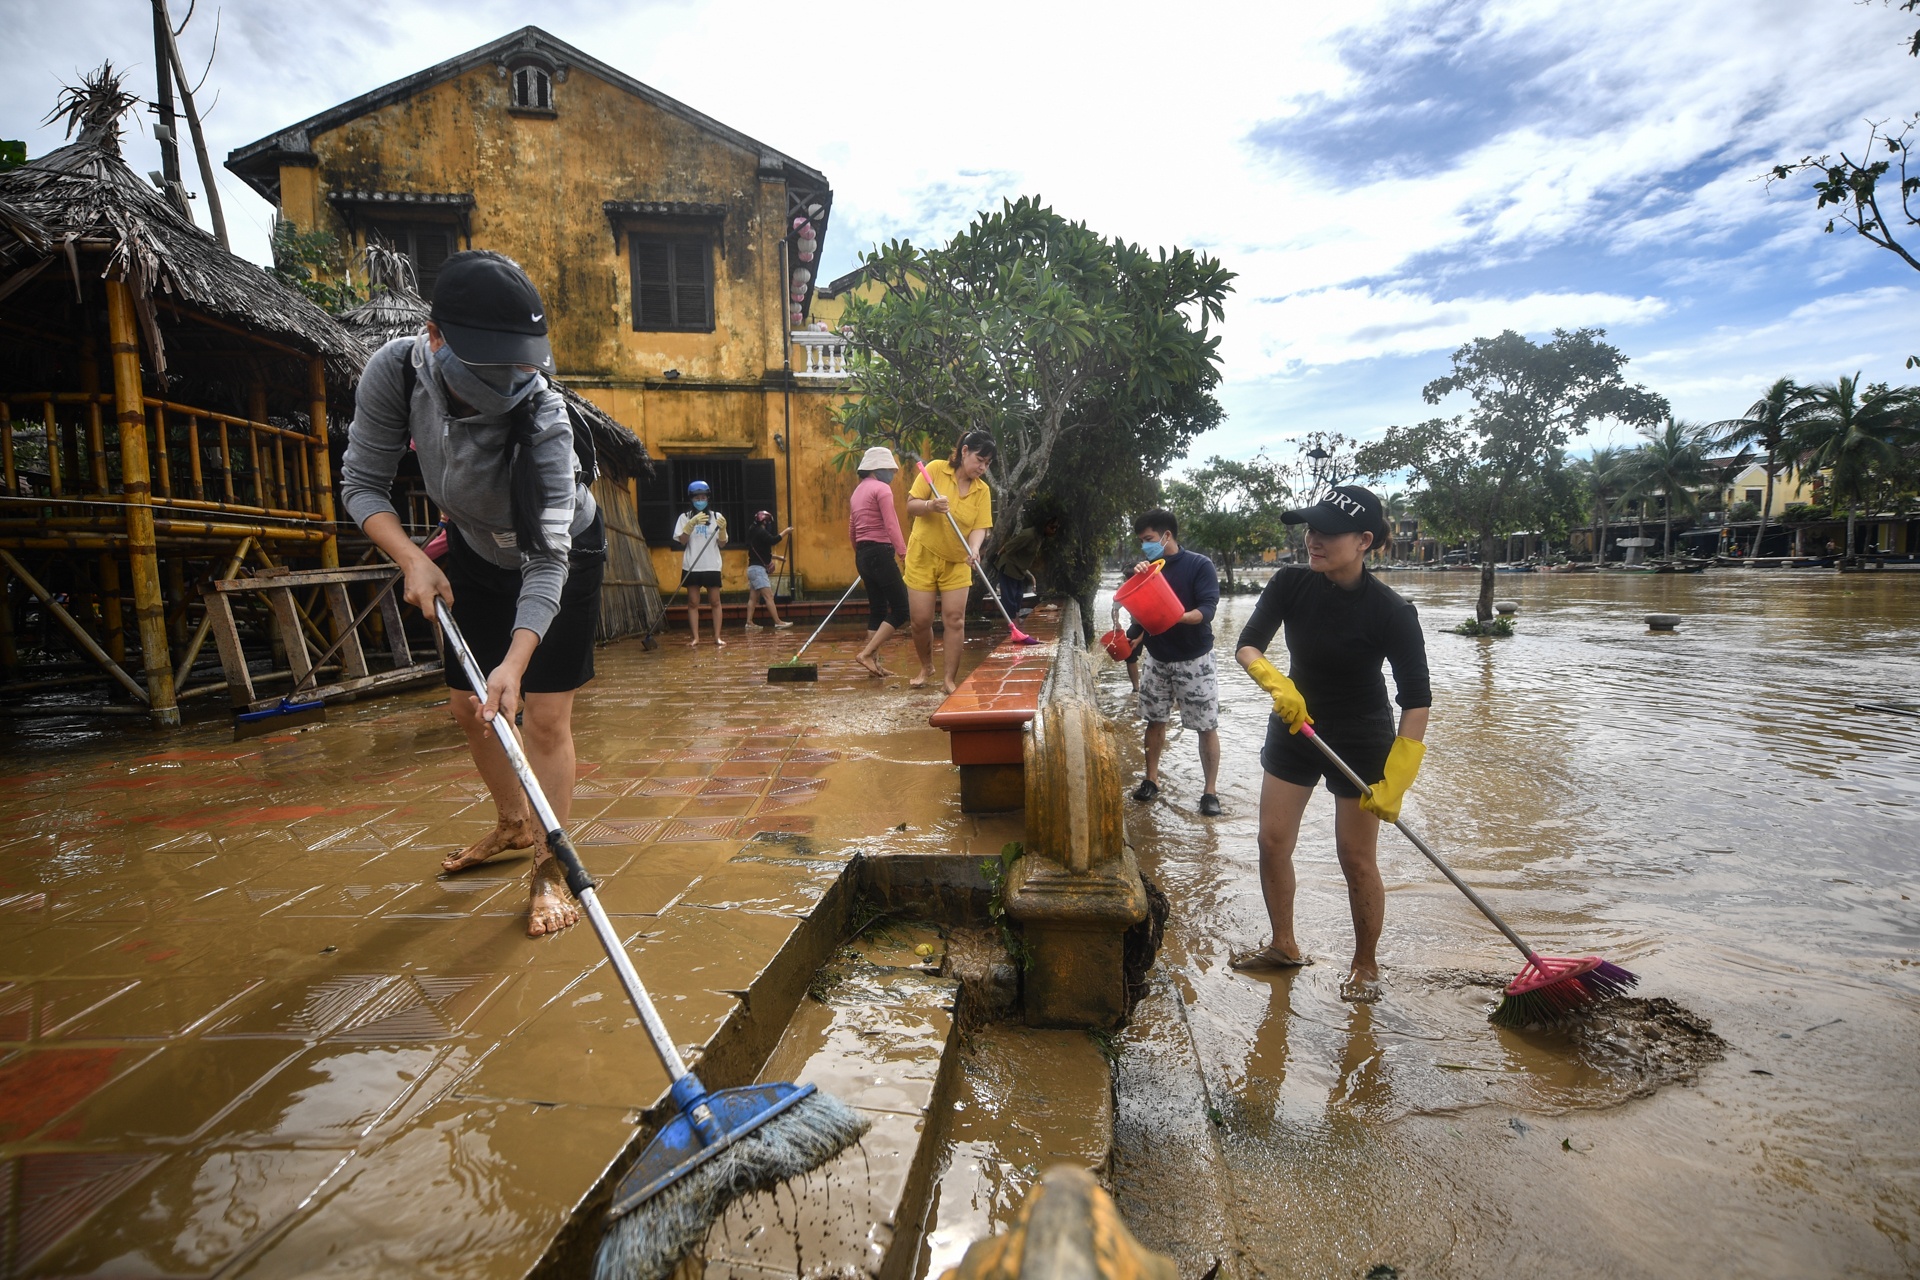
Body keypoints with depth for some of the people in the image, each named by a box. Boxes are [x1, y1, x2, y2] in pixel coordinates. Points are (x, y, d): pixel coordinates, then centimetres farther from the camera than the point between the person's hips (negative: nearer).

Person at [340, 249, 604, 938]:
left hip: (563, 553, -5)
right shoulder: (396, 371, -25)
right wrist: (412, 558, -30)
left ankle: (548, 870, 5)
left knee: (544, 715, -10)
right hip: (475, 551, 5)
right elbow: (362, 482, -13)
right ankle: (512, 824, 37)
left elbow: (548, 559, -39)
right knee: (469, 705, 12)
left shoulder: (543, 417, -37)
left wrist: (515, 662, -49)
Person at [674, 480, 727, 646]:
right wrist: (692, 523, -17)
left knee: (715, 601, 0)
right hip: (691, 566, 0)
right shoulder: (685, 517, 4)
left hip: (712, 566, 0)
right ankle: (696, 637, 6)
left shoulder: (716, 516, 6)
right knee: (693, 602, 2)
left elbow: (722, 544, 3)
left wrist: (722, 529, -15)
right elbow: (682, 541, -6)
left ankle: (717, 636, 5)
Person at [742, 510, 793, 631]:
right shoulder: (760, 531, -10)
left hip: (755, 569, 10)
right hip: (758, 569, -10)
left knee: (753, 597, 7)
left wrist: (777, 557, 23)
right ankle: (778, 623, -16)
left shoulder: (756, 532, 19)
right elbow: (773, 540, -25)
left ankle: (749, 623, 6)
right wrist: (785, 531, -14)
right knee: (768, 596, -13)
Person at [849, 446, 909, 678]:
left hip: (863, 555, 9)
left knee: (877, 609, 13)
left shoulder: (857, 491, 19)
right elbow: (891, 526, -19)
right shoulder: (881, 488, -8)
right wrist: (904, 554, -22)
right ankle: (866, 653, -13)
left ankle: (874, 661, 12)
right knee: (901, 609, -6)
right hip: (880, 553, -9)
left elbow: (852, 531, 23)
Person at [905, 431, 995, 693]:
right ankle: (926, 668, 26)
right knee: (921, 620, 1)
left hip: (956, 562, 2)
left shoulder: (983, 490, -3)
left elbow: (980, 526, -10)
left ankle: (950, 679, 7)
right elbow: (910, 506, -9)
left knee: (955, 620, -4)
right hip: (922, 556, -2)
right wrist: (931, 505, -31)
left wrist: (974, 550, -31)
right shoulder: (936, 469, -9)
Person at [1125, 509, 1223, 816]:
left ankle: (1210, 791, 9)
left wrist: (1176, 617, -37)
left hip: (1194, 659, -4)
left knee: (1206, 726, 0)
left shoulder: (1199, 565, -11)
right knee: (1155, 721, 12)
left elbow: (1207, 609, -19)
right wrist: (1138, 578, -17)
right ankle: (1151, 779, 25)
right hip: (1156, 658, 5)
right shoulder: (1149, 567, 5)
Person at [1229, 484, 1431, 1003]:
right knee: (1273, 842, 7)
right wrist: (1277, 683, -34)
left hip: (1361, 740, -4)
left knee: (1356, 858, 4)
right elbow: (1247, 645, -12)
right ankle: (1283, 945, 29)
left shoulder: (1390, 611, -22)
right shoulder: (1290, 584, -11)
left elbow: (1416, 700, -19)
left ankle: (1365, 965, 27)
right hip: (1294, 727, 4)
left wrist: (1393, 783, -23)